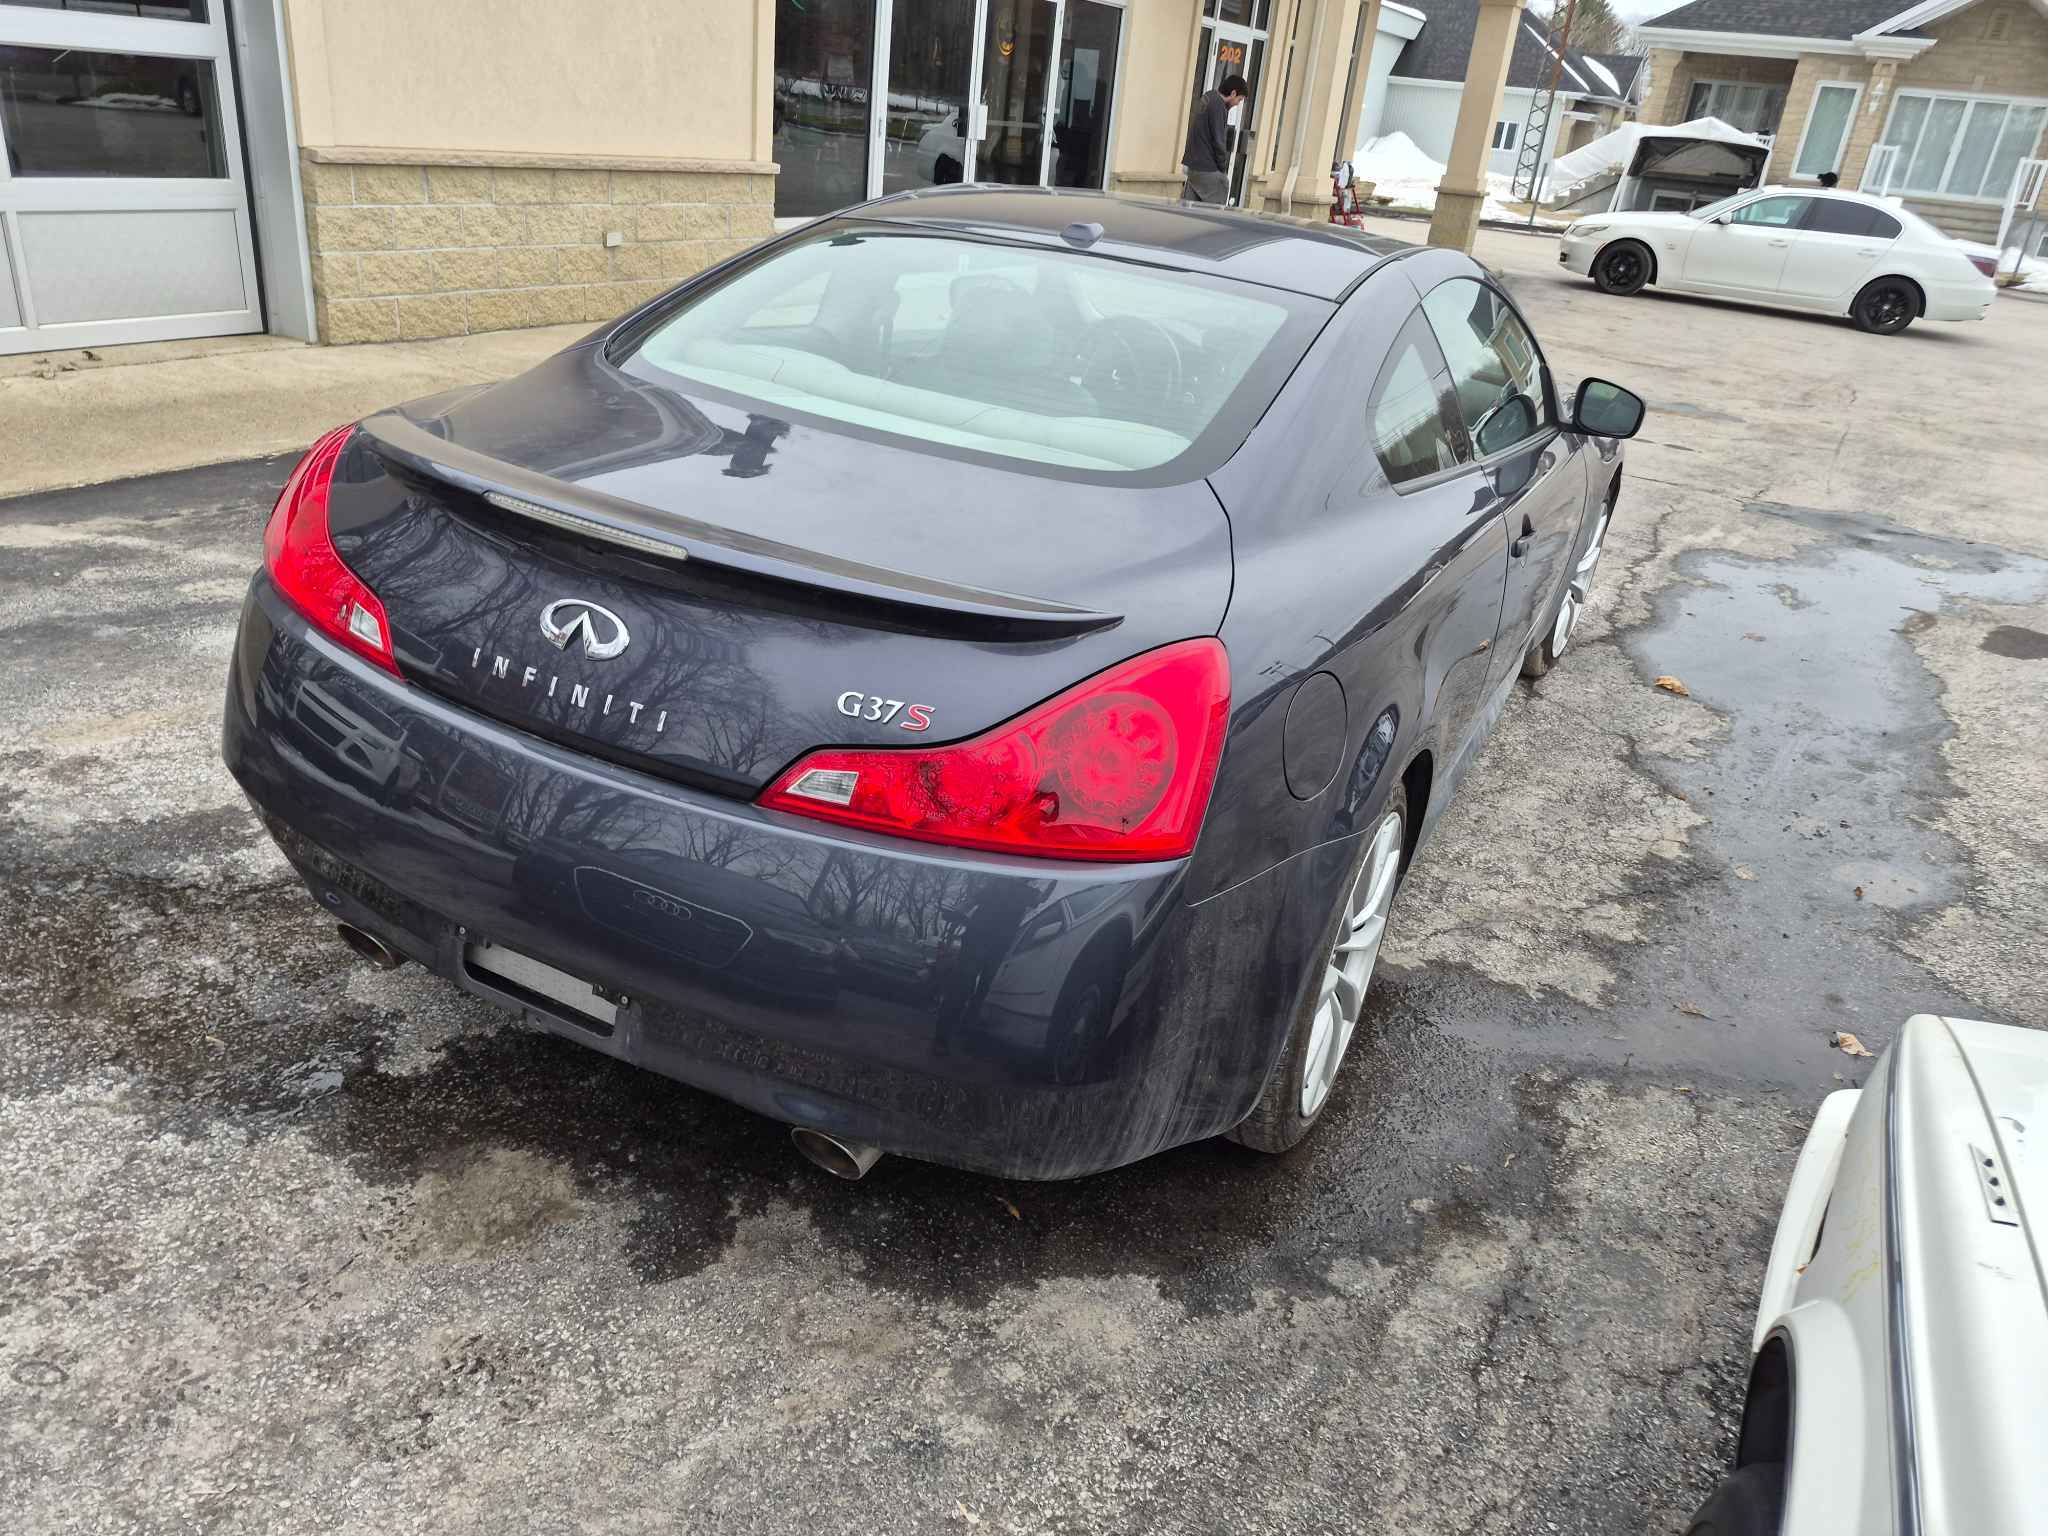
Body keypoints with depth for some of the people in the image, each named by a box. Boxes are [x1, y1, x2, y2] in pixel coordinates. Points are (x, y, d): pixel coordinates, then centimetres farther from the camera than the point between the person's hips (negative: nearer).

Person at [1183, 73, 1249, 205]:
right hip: (1209, 171, -9)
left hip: (1193, 166, 9)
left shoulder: (1206, 98, 14)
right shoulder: (1218, 106, -15)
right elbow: (1218, 141, -16)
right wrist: (1224, 168, -5)